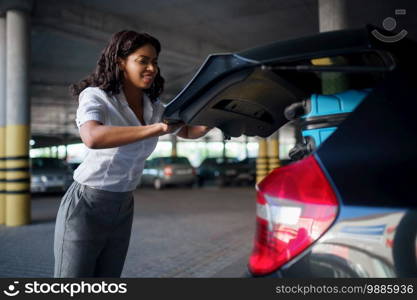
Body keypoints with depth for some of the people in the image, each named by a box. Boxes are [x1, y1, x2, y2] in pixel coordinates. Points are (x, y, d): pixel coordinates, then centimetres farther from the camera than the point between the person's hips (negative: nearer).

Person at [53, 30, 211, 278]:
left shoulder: (153, 107, 3)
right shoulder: (96, 97, -17)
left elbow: (189, 131, 15)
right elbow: (92, 138, -38)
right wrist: (158, 128, -42)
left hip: (123, 210, 7)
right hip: (85, 208, -6)